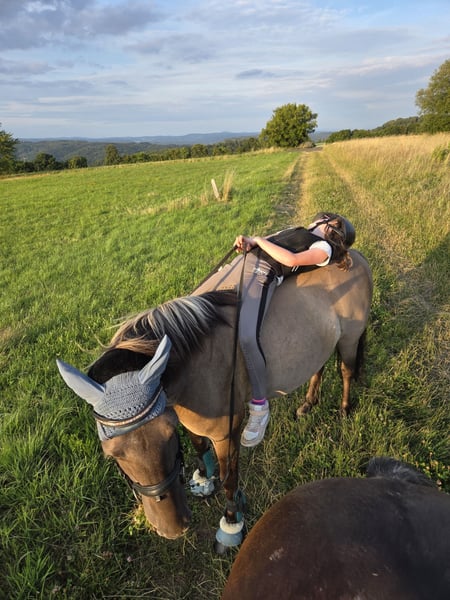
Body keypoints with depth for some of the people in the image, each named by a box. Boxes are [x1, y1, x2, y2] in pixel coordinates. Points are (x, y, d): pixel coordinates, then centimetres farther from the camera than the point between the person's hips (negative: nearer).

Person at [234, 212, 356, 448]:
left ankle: (259, 406, -10)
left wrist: (258, 241, -5)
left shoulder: (323, 248, 3)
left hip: (263, 273, -10)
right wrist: (248, 242, 2)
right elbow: (265, 241, 23)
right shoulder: (301, 232, 28)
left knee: (247, 337, -30)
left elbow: (291, 260, -14)